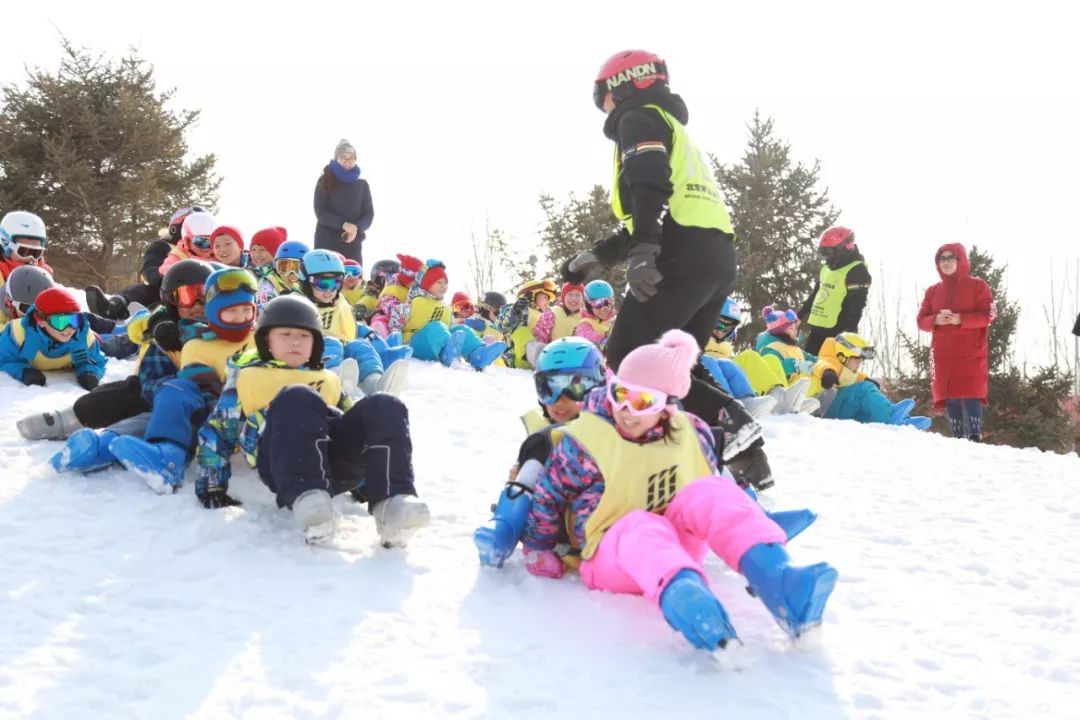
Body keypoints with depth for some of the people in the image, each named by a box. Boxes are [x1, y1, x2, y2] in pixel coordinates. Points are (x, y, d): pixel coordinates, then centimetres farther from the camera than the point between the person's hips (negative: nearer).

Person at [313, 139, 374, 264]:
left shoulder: (362, 184, 10)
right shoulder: (325, 181, 3)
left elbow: (369, 214, 6)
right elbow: (320, 212, -6)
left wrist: (357, 228, -15)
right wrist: (343, 224, -21)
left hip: (353, 244, 2)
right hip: (327, 243, -2)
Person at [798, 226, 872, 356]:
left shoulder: (856, 271, -13)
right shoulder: (827, 268, 15)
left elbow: (856, 306, -19)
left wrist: (849, 330, -25)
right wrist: (799, 316, 24)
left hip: (836, 332, -9)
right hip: (817, 327, 9)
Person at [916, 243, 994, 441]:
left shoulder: (977, 285, 4)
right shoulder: (933, 291, 16)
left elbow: (988, 315, -5)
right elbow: (921, 321, 11)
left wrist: (960, 319, -18)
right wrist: (936, 320, -12)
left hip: (971, 353, -4)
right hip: (943, 354, 4)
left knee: (971, 396, -14)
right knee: (950, 398, 0)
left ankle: (975, 438, -17)